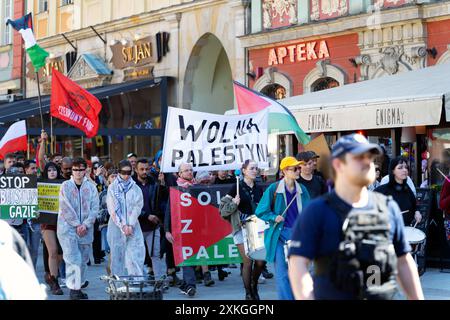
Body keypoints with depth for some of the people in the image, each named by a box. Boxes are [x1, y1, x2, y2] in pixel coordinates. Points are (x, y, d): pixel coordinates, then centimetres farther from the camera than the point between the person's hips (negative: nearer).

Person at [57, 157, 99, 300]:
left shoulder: (91, 187, 7)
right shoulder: (66, 186, 0)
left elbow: (95, 208, 2)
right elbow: (66, 208, -7)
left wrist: (85, 225, -10)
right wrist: (77, 225, -11)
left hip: (86, 229, 4)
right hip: (68, 228, -3)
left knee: (83, 260, 9)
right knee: (73, 259, -12)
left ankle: (78, 287, 19)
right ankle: (73, 288, -9)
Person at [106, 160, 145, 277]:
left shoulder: (135, 189, 6)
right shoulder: (112, 188, 4)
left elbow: (137, 207, 0)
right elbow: (112, 209, -2)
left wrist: (130, 225, -11)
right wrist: (123, 226, -10)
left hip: (133, 227, 1)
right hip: (116, 226, -1)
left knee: (136, 252, -9)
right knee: (117, 254, -1)